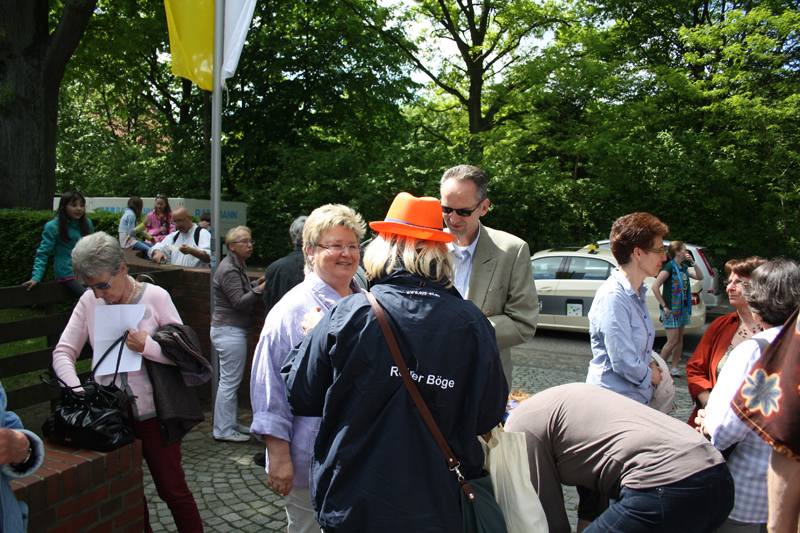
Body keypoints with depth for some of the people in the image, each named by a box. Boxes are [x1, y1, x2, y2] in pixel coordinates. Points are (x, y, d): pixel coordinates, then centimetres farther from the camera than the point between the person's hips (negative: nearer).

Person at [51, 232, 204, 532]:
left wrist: (147, 347, -26)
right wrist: (77, 390, -16)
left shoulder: (155, 297, -9)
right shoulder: (90, 301, 0)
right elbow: (62, 352, 1)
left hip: (151, 411, -4)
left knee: (172, 489, 5)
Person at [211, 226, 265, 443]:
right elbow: (240, 302, -22)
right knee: (229, 381, -3)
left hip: (234, 330, 10)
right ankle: (223, 430, 7)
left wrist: (257, 283, 11)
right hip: (229, 331, -10)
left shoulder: (239, 266, 14)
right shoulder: (228, 270, -17)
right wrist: (261, 288, -24)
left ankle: (230, 423, 26)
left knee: (230, 380, 16)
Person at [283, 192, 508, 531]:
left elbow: (301, 399, -5)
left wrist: (311, 341, 12)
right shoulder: (473, 323, -13)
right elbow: (489, 417, -2)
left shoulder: (348, 315, -17)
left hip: (352, 506, -1)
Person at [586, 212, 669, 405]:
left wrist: (651, 365, 4)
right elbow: (624, 363, -25)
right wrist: (649, 375, -5)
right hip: (613, 401, -9)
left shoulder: (638, 293, 9)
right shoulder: (612, 297, -23)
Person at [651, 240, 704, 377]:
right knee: (673, 341, -8)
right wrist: (664, 306, -19)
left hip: (683, 308, 8)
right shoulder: (669, 267, -13)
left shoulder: (684, 267, 11)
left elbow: (700, 276, 3)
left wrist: (692, 262, -6)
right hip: (671, 309, -8)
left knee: (679, 339, 9)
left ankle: (674, 368, 16)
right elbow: (655, 287, -20)